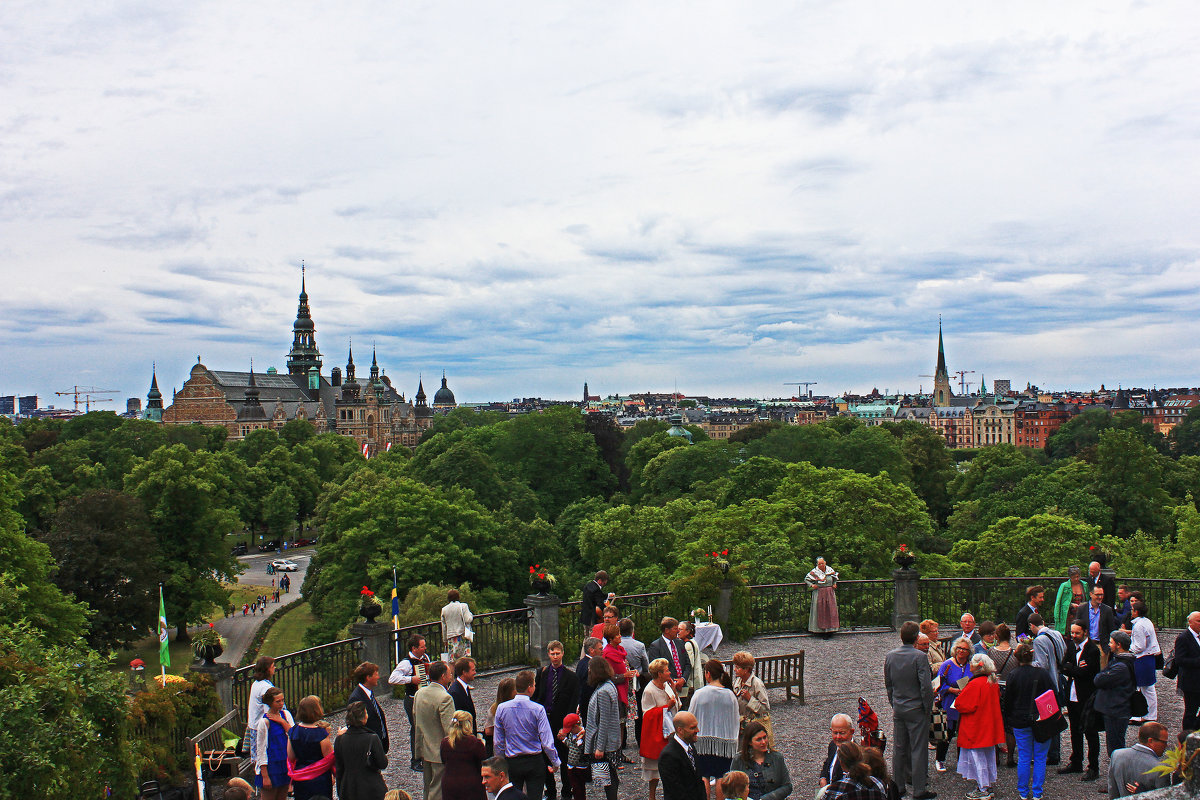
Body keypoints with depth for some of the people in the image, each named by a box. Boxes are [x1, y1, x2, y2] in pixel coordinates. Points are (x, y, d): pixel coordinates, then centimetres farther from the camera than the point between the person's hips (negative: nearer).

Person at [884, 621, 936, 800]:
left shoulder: (889, 656, 1)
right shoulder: (920, 657, -17)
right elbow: (926, 686, -18)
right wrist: (928, 708, -6)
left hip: (898, 709, 5)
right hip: (916, 710, -5)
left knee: (899, 748, 13)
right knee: (918, 749, 2)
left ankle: (898, 785, 21)